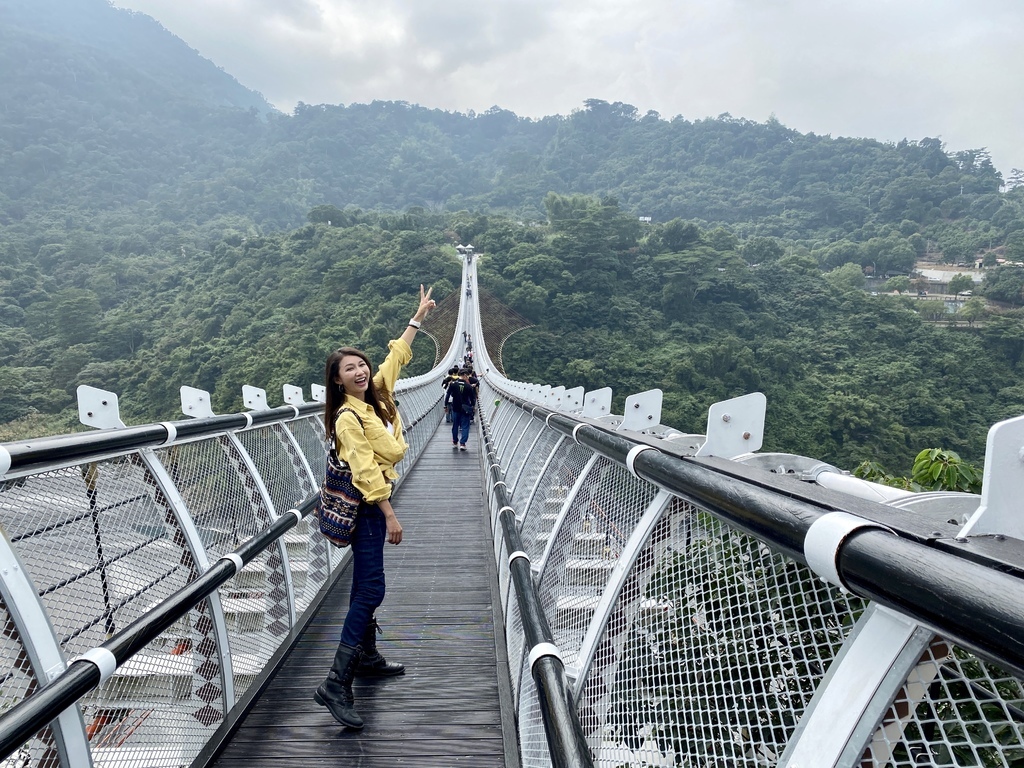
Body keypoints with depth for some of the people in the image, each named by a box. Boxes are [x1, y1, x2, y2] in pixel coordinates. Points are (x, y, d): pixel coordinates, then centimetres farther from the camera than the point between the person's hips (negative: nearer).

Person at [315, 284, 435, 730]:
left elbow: (395, 356, 16)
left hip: (376, 501, 9)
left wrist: (418, 318, 21)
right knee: (370, 589, -10)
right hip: (366, 506, -9)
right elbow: (366, 471, -22)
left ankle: (367, 657, 34)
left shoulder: (376, 396, 4)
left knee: (366, 585, 19)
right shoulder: (348, 417, -18)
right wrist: (390, 516, -21)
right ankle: (336, 684, -6)